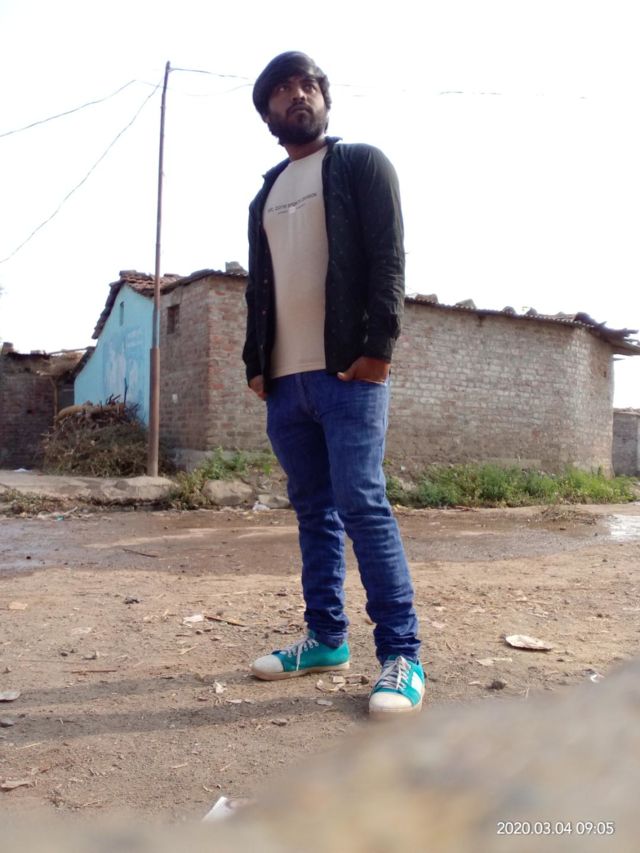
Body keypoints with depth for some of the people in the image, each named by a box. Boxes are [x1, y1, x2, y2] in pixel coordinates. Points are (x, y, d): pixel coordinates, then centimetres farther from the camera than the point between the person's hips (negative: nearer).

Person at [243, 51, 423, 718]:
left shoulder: (362, 164, 8)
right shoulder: (266, 195, 24)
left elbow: (388, 259, -4)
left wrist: (376, 350, -16)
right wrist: (255, 362, 9)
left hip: (347, 371, -6)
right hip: (286, 379, 6)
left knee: (361, 505, -12)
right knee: (314, 511, 8)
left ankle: (401, 654, -4)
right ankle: (326, 638, 17)